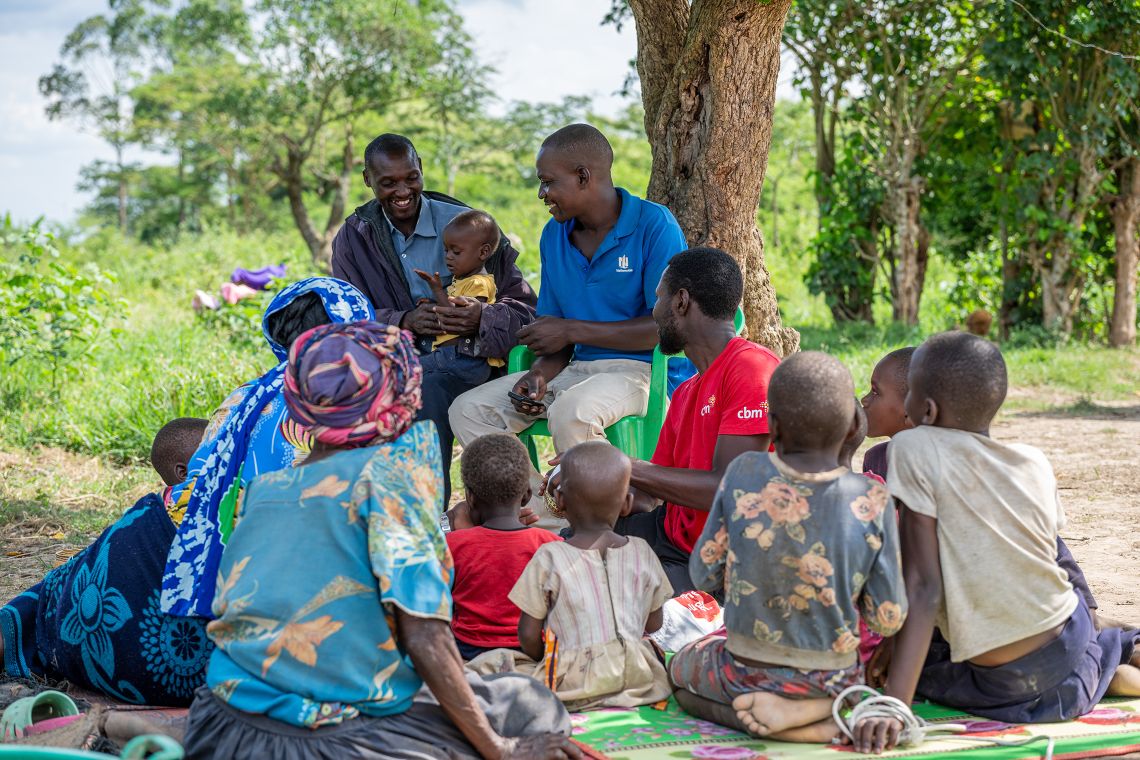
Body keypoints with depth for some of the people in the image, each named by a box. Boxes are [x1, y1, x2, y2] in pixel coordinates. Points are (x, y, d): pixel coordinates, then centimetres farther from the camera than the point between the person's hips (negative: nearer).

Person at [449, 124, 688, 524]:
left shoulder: (653, 225, -11)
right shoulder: (554, 235, 10)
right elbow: (556, 336, 13)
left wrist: (571, 330, -15)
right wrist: (540, 375, -10)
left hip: (639, 370, -7)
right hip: (575, 369, 7)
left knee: (570, 412, -37)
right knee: (468, 410, -8)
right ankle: (545, 518, -14)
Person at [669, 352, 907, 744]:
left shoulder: (743, 473, -16)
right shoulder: (872, 501, -17)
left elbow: (704, 574, -6)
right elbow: (888, 619, -12)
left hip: (746, 670, -2)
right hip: (833, 680, 2)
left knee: (681, 667, 32)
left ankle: (754, 714, 0)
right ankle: (816, 710, 4)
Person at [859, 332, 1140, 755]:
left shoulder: (914, 449, -15)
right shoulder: (1037, 463, 1)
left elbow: (924, 588, -20)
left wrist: (893, 706, -23)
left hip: (1010, 684, -8)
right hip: (1073, 636, 8)